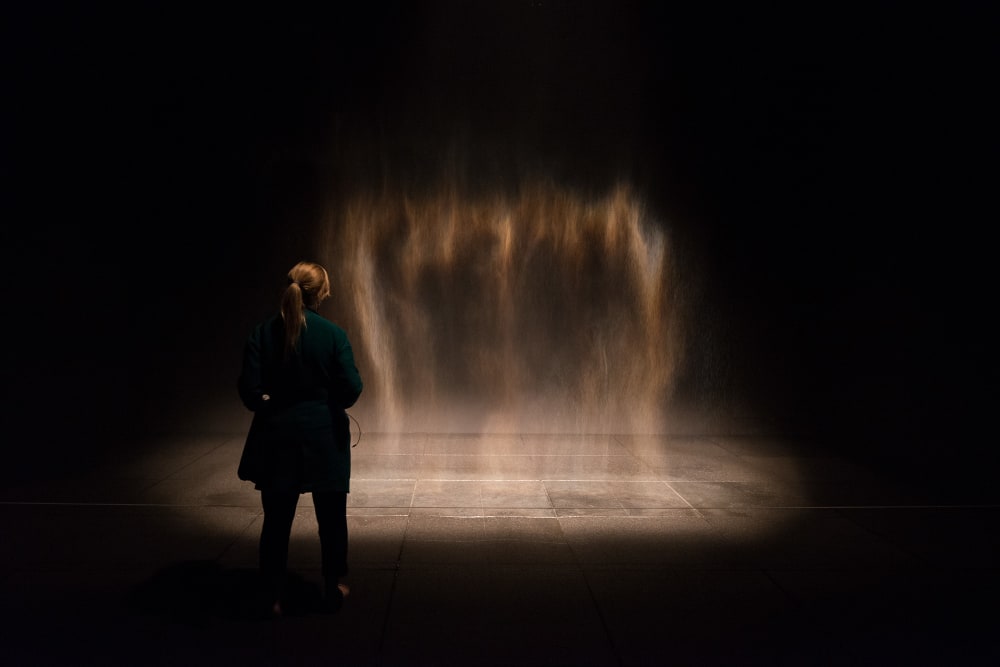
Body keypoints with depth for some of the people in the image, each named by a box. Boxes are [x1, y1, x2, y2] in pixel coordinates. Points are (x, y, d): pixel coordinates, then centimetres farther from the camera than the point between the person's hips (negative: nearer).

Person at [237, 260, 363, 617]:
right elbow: (352, 388, -14)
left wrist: (270, 406, 12)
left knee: (277, 519, 12)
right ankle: (334, 589, 26)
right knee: (331, 517, 14)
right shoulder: (332, 333, -11)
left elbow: (249, 390, -8)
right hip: (324, 437, -1)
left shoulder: (263, 332, -5)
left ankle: (273, 597, 18)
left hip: (277, 437, 2)